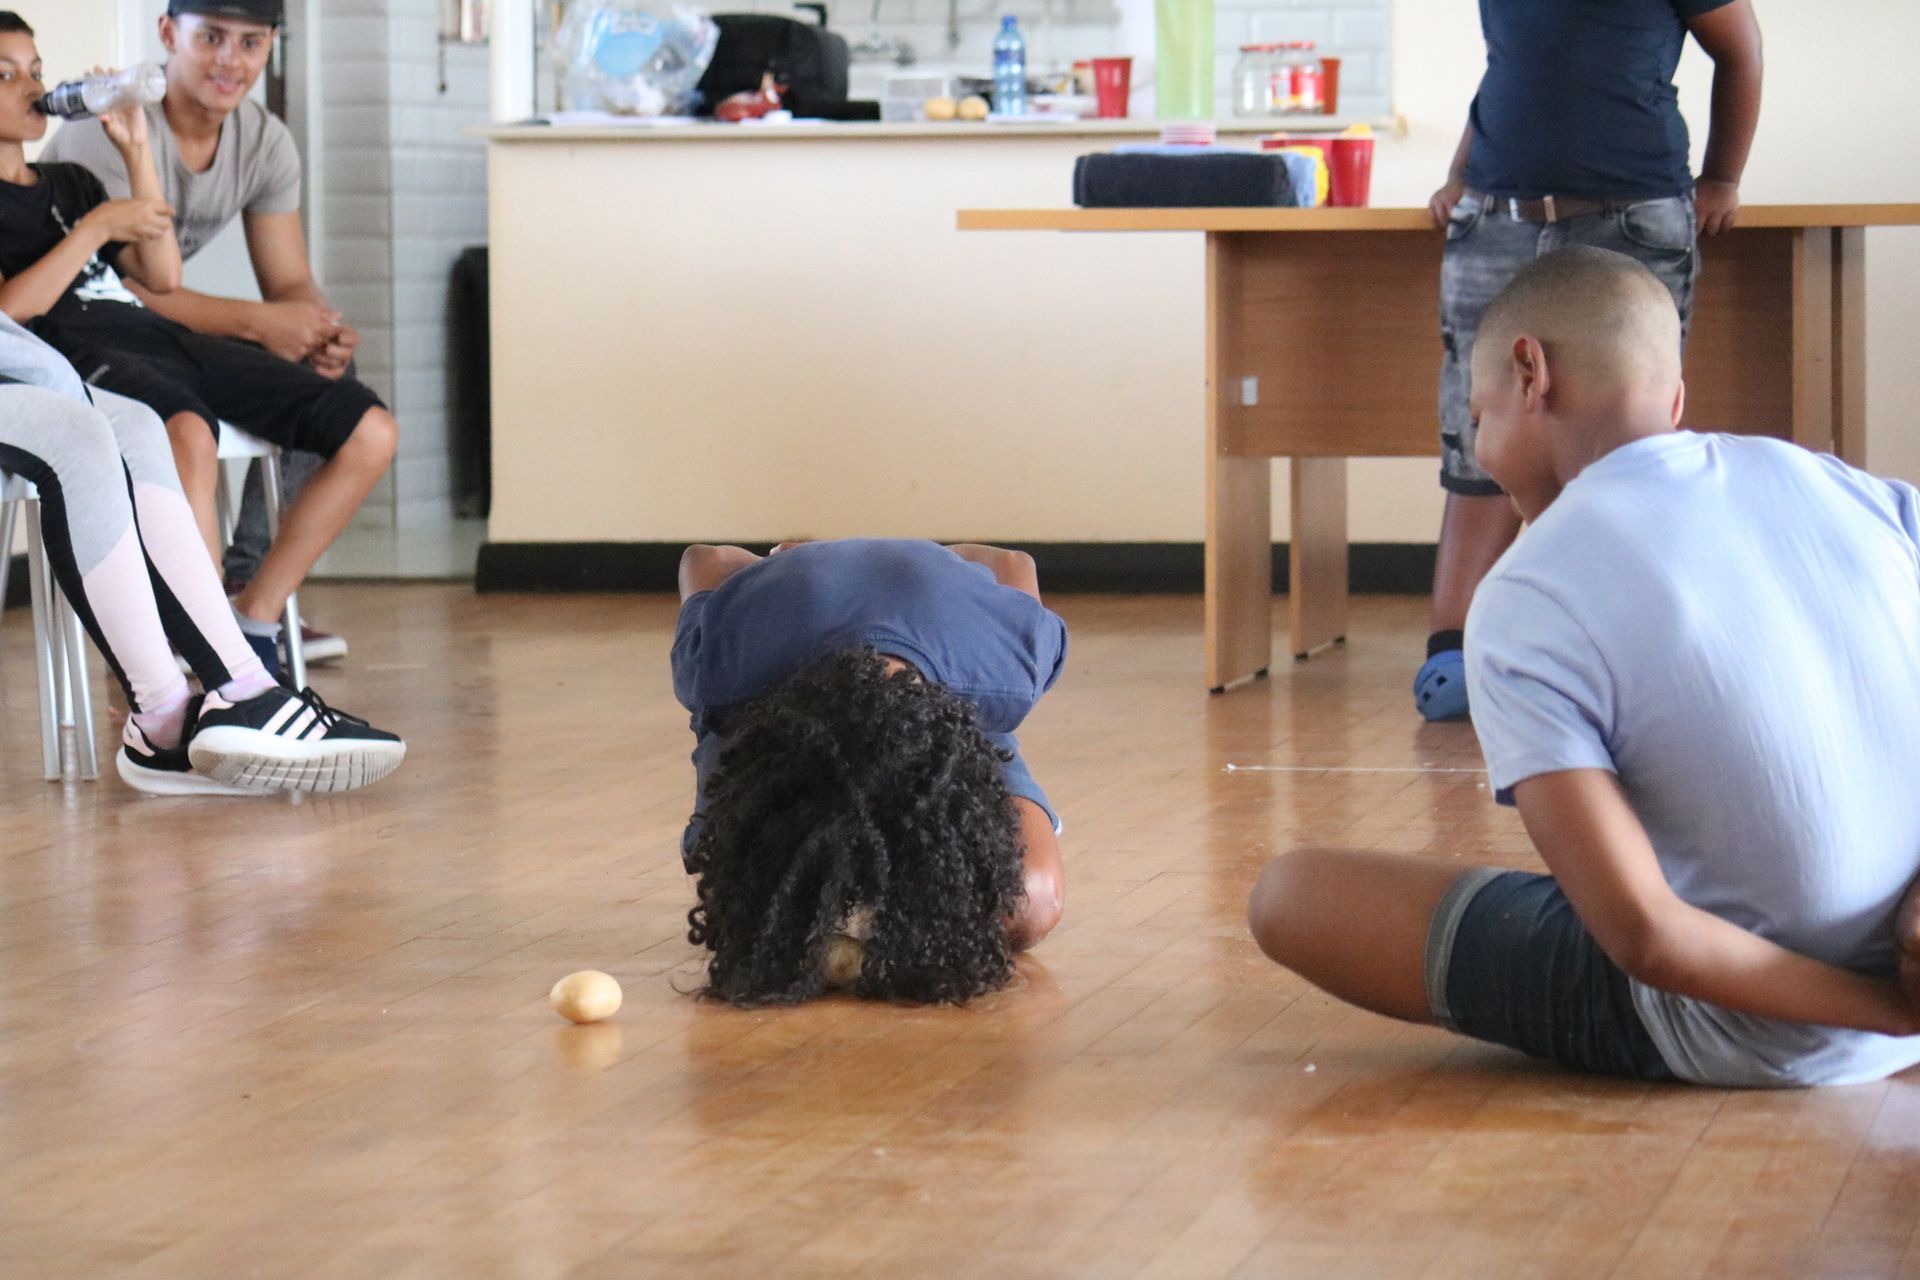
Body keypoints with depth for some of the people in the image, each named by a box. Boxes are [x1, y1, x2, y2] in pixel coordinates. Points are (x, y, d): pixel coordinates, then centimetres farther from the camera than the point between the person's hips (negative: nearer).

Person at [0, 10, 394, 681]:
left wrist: (137, 153, 18)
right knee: (189, 438, -43)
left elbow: (162, 277, 20)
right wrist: (96, 227, -6)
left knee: (370, 431, -8)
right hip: (81, 352, -8)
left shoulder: (71, 183, 30)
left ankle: (254, 619, -2)